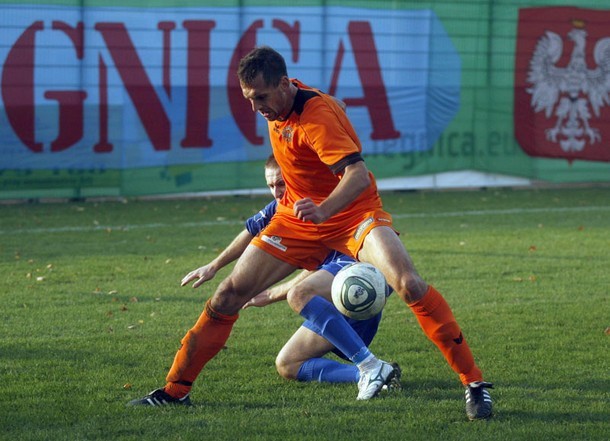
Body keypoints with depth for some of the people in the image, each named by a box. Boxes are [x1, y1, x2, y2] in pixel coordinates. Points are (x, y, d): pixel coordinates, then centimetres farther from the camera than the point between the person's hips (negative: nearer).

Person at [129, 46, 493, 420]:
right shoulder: (278, 106, -3)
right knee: (230, 294, 0)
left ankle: (474, 382, -20)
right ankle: (176, 389, 13)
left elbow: (359, 175, -40)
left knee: (409, 284, -29)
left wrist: (324, 210, -59)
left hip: (353, 214, -7)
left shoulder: (316, 116, -28)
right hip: (299, 216, 7)